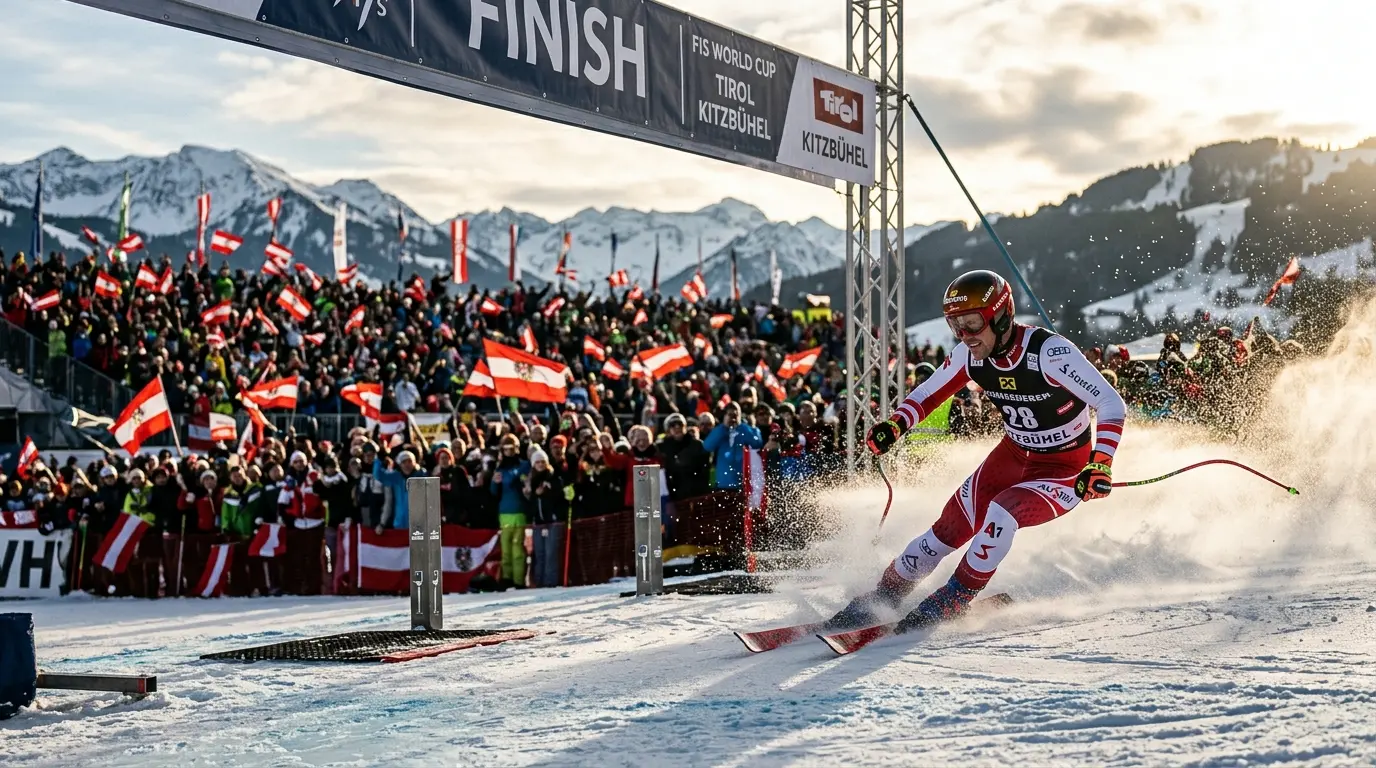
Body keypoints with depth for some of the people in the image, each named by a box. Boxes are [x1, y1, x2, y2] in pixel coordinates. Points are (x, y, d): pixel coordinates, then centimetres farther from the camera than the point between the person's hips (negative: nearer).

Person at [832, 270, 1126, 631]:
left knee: (1001, 514, -29)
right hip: (1013, 456, 6)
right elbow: (928, 394, 4)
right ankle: (885, 595, 14)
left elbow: (1112, 404, -30)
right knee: (949, 528, -3)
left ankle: (953, 600, -10)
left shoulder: (1049, 353, -30)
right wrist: (895, 425, -15)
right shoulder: (971, 355, -11)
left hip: (1066, 471, -6)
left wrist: (1100, 465, -43)